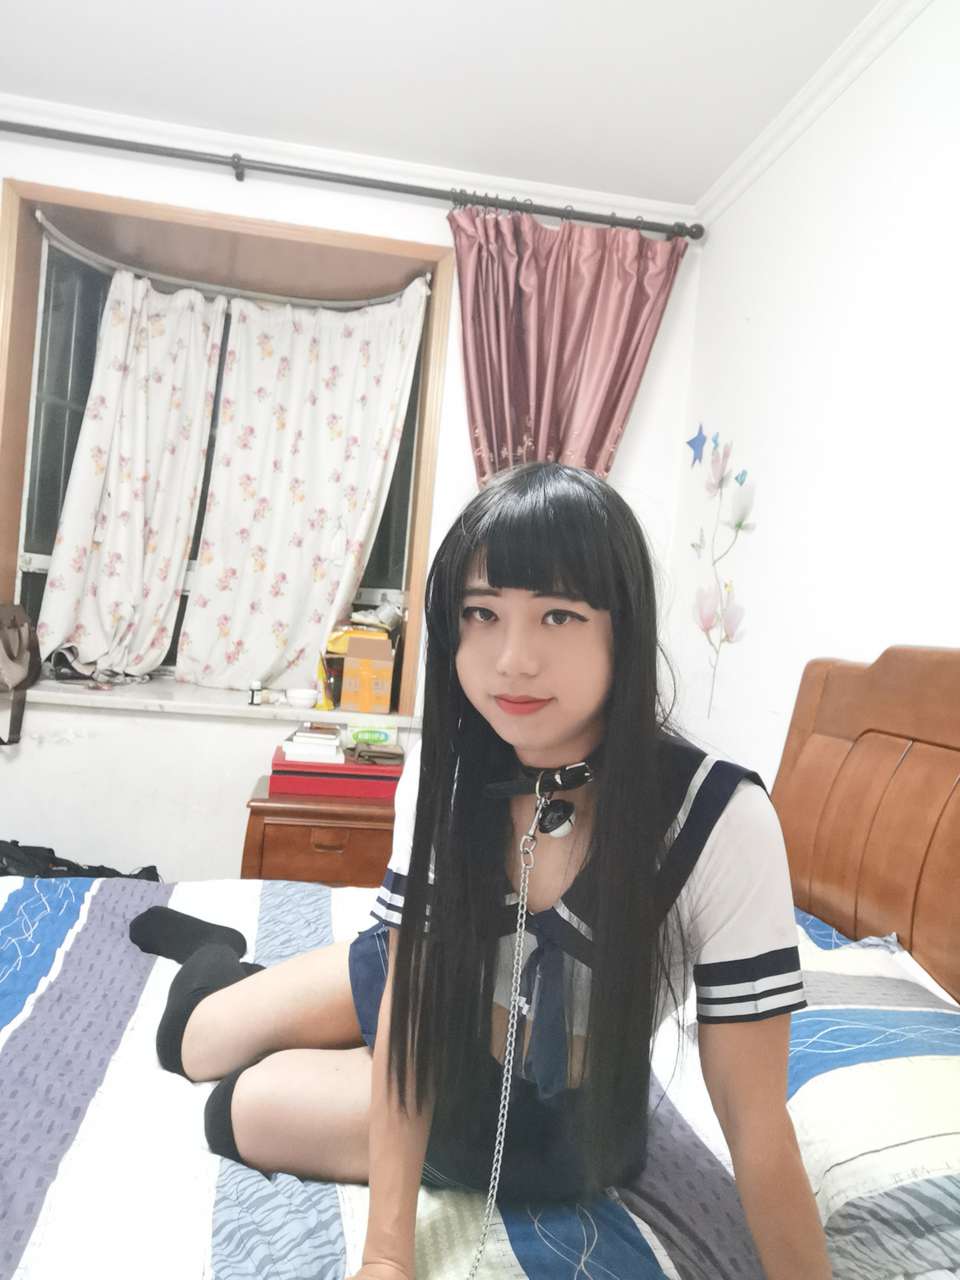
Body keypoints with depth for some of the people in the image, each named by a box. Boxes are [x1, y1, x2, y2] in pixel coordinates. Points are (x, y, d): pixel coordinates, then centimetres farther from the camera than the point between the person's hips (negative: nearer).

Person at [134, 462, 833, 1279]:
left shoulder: (719, 819, -35)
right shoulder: (442, 772, -22)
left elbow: (759, 1126, -27)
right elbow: (408, 995, -17)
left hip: (559, 1117, -2)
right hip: (433, 1000, 3)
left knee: (241, 1110, -3)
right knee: (199, 1045, 15)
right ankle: (220, 971, 49)